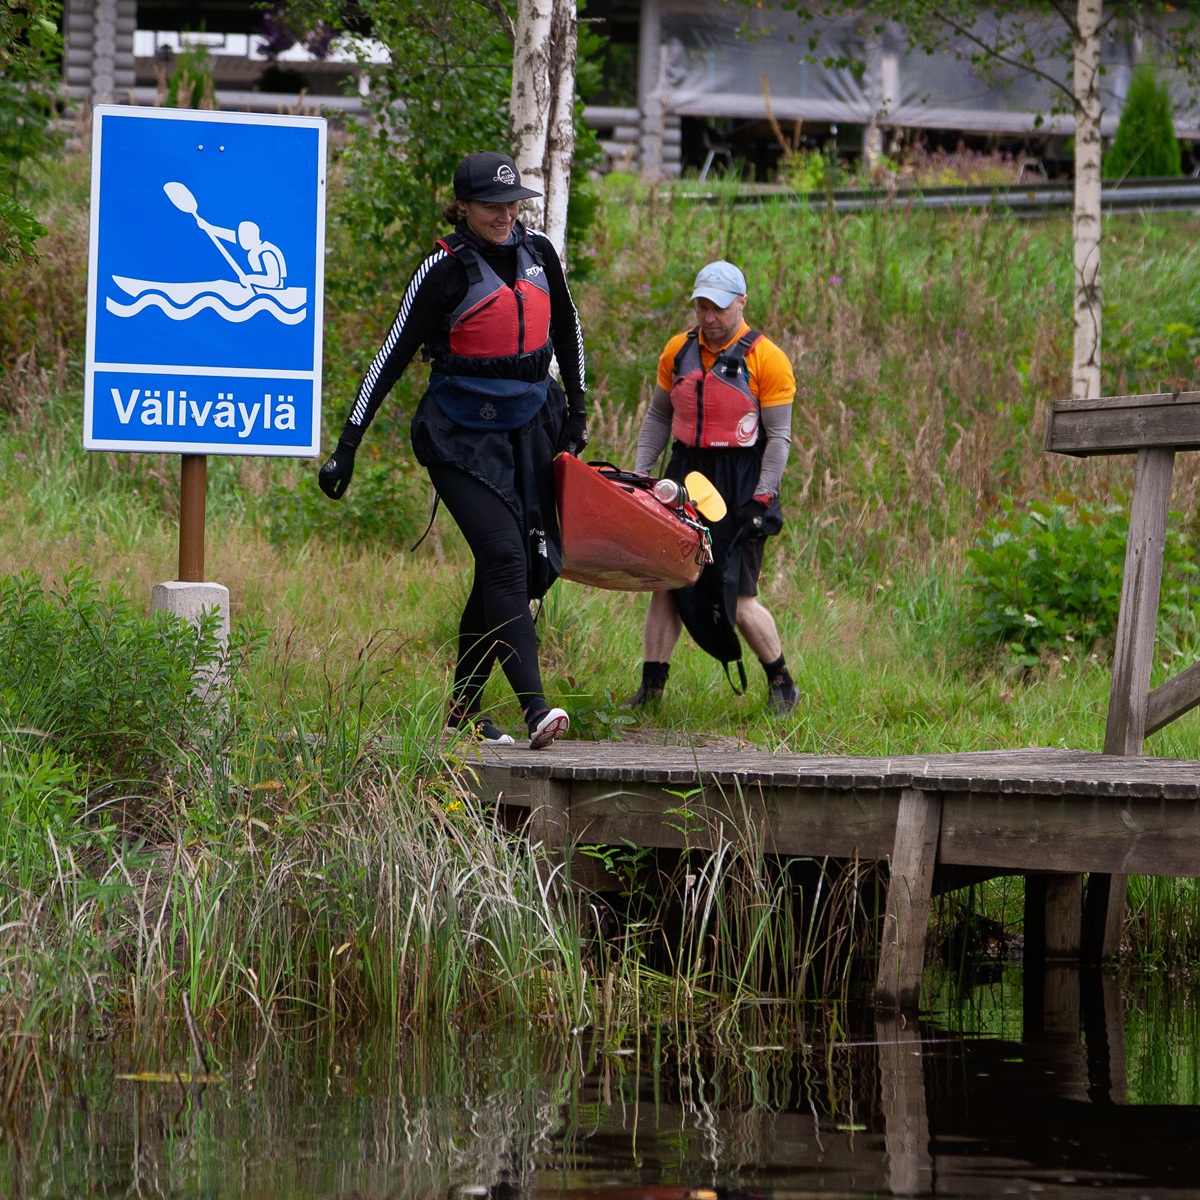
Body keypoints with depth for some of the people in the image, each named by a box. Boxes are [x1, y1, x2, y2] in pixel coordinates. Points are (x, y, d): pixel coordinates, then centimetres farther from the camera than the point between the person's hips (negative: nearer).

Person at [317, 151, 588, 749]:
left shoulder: (537, 253, 5)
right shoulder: (445, 269, -10)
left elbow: (565, 327, 23)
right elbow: (392, 355, -8)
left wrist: (577, 409, 23)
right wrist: (347, 446, -10)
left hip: (528, 431, 6)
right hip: (461, 439, -6)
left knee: (527, 567, 2)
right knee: (503, 557, -20)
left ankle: (463, 708, 14)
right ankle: (535, 709, -29)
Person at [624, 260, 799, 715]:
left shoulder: (766, 360, -6)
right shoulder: (678, 351, 8)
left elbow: (778, 437, -6)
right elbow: (658, 415, 18)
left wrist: (761, 499, -13)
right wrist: (641, 473, 9)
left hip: (740, 483, -5)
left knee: (738, 600, -8)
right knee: (666, 585, -2)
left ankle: (782, 685, 10)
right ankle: (651, 686, 5)